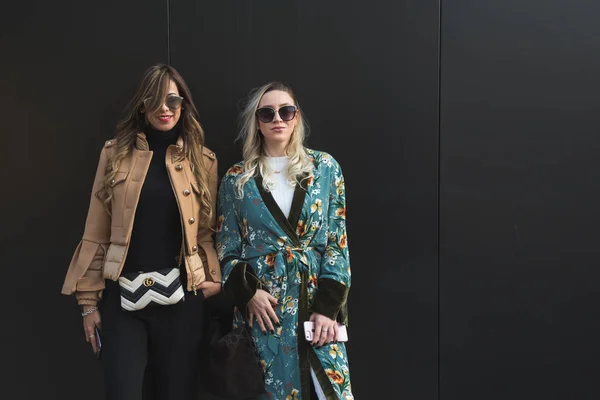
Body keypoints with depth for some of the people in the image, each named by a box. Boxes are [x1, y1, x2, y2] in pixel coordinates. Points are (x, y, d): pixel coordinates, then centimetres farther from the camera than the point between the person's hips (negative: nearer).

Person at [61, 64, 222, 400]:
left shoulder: (202, 160, 5)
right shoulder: (116, 154, 3)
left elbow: (205, 230, 9)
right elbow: (97, 233, 3)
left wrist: (213, 277, -5)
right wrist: (89, 300, 1)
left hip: (181, 294, 1)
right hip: (122, 295, 0)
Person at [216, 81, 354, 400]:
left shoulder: (325, 168, 4)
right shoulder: (237, 179, 5)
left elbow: (338, 242, 1)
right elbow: (227, 249, 6)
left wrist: (329, 305, -7)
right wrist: (248, 293, -11)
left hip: (317, 301, 0)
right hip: (261, 304, 0)